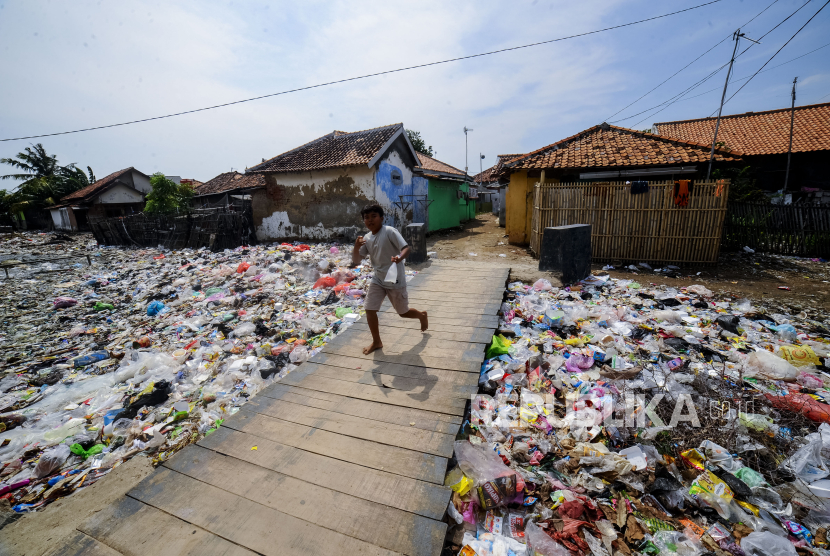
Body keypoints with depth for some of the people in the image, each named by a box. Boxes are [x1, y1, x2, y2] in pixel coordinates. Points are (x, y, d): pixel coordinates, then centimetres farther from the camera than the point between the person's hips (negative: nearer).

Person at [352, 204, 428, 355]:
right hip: (378, 279, 5)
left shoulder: (389, 231, -16)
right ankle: (376, 342, 20)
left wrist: (400, 257, -45)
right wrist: (356, 247, -19)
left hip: (395, 280, -5)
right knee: (369, 309, -1)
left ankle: (422, 315, 45)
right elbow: (356, 262, 0)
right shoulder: (366, 238, 2)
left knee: (403, 312, 10)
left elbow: (406, 248, -23)